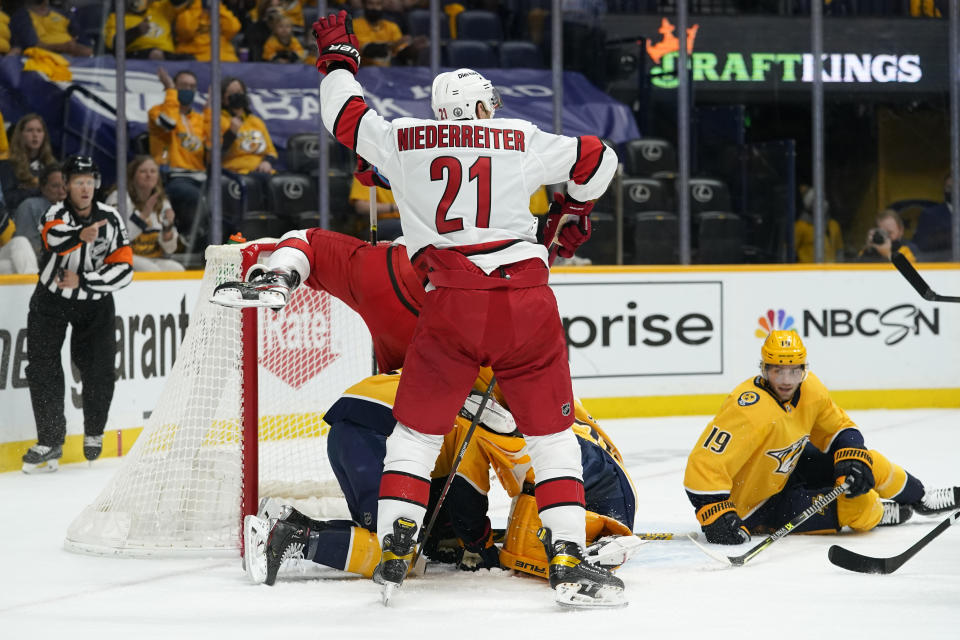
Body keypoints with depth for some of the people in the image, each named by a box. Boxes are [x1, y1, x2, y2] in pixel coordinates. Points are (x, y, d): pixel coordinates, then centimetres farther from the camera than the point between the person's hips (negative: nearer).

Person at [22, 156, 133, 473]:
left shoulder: (111, 218, -7)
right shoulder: (56, 213, -12)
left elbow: (123, 269, -10)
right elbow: (54, 237, -38)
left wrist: (82, 280, -21)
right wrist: (80, 235, -59)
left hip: (94, 303, 1)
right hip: (52, 300, -1)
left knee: (99, 369, -4)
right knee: (43, 367, -10)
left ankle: (93, 433, 20)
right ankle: (51, 441, -2)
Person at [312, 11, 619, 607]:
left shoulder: (402, 138, 11)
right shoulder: (522, 140, 11)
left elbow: (346, 117, 23)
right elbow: (598, 158, 17)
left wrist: (338, 57, 41)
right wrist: (574, 210, 36)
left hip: (451, 304, 0)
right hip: (526, 298, 0)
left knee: (417, 429, 14)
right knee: (552, 433, 8)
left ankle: (394, 554, 8)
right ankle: (568, 561, -1)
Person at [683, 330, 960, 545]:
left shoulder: (809, 389, -10)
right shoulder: (749, 411, -35)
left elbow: (841, 430, 5)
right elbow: (704, 464, -38)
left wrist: (853, 461, -14)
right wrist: (717, 518, -44)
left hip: (786, 471, 8)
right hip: (757, 507, -8)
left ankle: (919, 498, 34)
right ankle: (876, 513, 19)